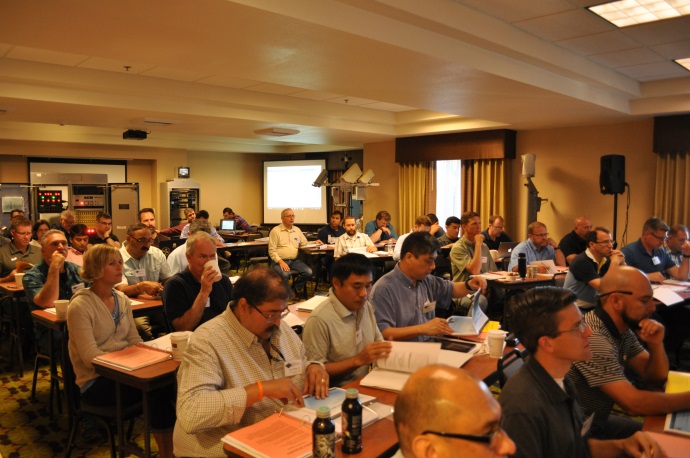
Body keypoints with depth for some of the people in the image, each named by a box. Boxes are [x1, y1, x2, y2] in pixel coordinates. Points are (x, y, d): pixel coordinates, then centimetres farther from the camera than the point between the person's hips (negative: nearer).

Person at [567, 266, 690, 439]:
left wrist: (656, 345, -11)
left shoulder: (623, 329, -1)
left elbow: (656, 379, 7)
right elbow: (634, 404, -26)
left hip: (600, 421, 8)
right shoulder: (593, 338, -29)